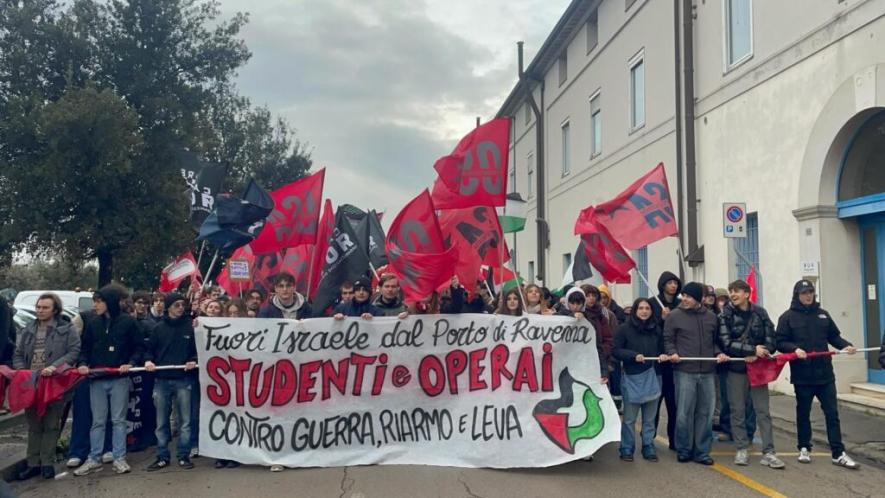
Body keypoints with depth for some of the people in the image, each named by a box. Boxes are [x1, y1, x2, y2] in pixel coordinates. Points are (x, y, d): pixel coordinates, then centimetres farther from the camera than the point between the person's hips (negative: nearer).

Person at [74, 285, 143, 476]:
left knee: (118, 420, 4)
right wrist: (83, 364, -4)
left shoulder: (128, 322, -4)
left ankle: (119, 458, 11)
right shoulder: (93, 323, 7)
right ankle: (93, 459, 16)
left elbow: (138, 346, -1)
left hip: (119, 379, -3)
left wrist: (131, 363, -14)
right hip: (97, 379, 3)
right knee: (97, 421, 9)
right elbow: (85, 347, 13)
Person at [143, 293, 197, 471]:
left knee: (185, 421, 2)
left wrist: (193, 361, -11)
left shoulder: (190, 326, 2)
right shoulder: (159, 328, 7)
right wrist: (148, 360, -7)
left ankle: (184, 456, 10)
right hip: (161, 380, 2)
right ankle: (162, 456, 16)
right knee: (161, 422, 8)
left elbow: (197, 349, 6)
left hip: (183, 380, -2)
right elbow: (149, 348, 12)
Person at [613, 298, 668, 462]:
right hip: (632, 377, -3)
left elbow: (662, 349, 19)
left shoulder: (656, 329, 10)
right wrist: (634, 355, -16)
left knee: (650, 418, 9)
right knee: (629, 417, 1)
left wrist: (663, 356, -3)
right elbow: (616, 350, -4)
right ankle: (626, 449, 11)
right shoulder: (625, 328, -2)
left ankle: (648, 448, 19)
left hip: (652, 377, 4)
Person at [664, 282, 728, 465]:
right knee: (684, 413, 0)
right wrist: (672, 353, -14)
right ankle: (683, 450, 14)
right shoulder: (674, 316, -1)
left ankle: (702, 451, 18)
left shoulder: (711, 317, 10)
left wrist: (718, 353, 2)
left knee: (705, 413, 7)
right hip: (684, 371, -3)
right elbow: (668, 339, 4)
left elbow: (715, 341, 20)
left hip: (707, 372, 4)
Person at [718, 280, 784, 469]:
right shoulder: (726, 316, -2)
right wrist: (753, 350, -20)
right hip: (736, 369, -1)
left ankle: (768, 452, 6)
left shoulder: (760, 313, 3)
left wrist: (756, 356, -15)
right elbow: (726, 343, -12)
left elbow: (771, 341, 0)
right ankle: (742, 449, 15)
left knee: (763, 411, 1)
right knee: (738, 411, 5)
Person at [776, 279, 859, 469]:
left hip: (825, 374, 3)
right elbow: (780, 342, -5)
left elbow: (834, 336, 14)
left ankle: (839, 454, 7)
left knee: (832, 413, 3)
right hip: (802, 376, -3)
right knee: (803, 413, 10)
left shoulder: (822, 314, 10)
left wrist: (846, 345, -5)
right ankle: (804, 449, 24)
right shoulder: (788, 317, -3)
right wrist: (794, 349, -22)